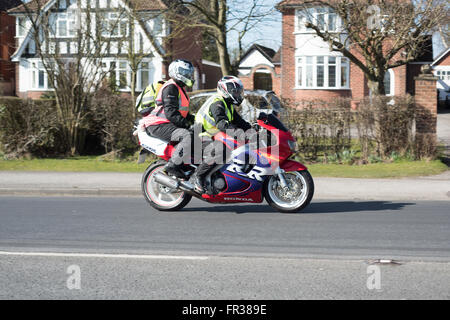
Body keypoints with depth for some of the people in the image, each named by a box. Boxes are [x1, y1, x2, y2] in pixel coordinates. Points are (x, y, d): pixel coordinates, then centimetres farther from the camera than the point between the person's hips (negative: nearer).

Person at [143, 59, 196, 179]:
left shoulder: (179, 88, 22)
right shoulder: (171, 87, -12)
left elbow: (183, 113, 27)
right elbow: (170, 113, -22)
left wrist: (195, 119, 12)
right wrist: (185, 123, -23)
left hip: (168, 124, 11)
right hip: (159, 125, -11)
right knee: (187, 136, -33)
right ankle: (172, 165, -29)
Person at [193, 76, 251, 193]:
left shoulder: (229, 105, 16)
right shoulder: (217, 103, -17)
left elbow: (238, 121, 19)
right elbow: (221, 123, -34)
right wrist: (238, 133, -46)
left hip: (215, 137, 11)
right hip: (203, 138, -11)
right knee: (221, 150, -37)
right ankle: (198, 175, -25)